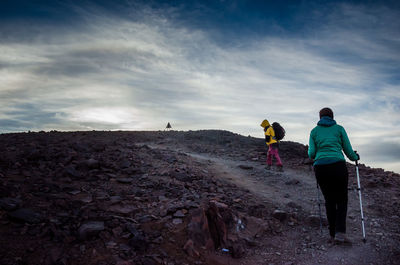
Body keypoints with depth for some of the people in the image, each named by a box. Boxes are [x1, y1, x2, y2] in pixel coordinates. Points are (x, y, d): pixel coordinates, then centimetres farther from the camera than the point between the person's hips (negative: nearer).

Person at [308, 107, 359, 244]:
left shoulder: (314, 131, 15)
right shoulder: (339, 128, 12)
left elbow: (312, 154, 7)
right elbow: (348, 151, 11)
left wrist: (310, 151, 31)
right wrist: (355, 157, 32)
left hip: (320, 167, 2)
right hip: (337, 165, -2)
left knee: (329, 201, 14)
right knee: (342, 200, 9)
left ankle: (333, 234, 13)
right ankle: (340, 233, -6)